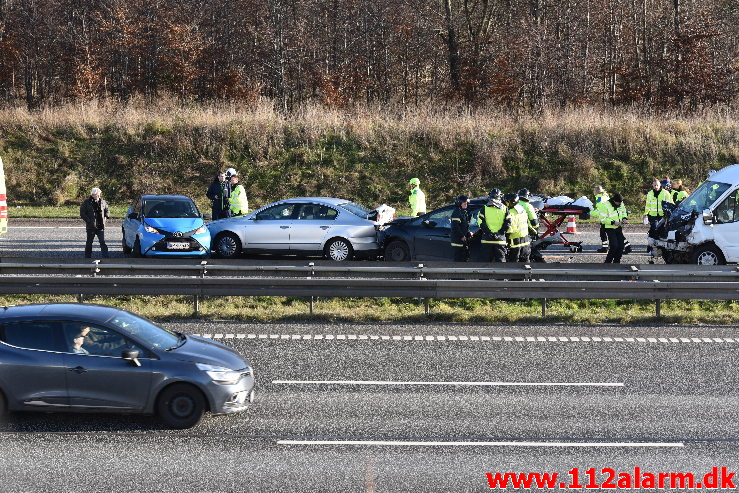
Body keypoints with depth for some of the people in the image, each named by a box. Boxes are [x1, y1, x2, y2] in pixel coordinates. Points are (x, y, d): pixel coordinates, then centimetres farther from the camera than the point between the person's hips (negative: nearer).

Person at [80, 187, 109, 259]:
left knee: (102, 242, -2)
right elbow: (82, 213, -4)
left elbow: (107, 211, 22)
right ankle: (87, 257, 17)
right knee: (89, 242, 7)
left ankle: (105, 257, -2)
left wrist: (105, 216, 4)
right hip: (91, 226, -2)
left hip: (100, 226, 2)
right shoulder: (87, 202, -4)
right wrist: (88, 220, -13)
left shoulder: (102, 202, 7)